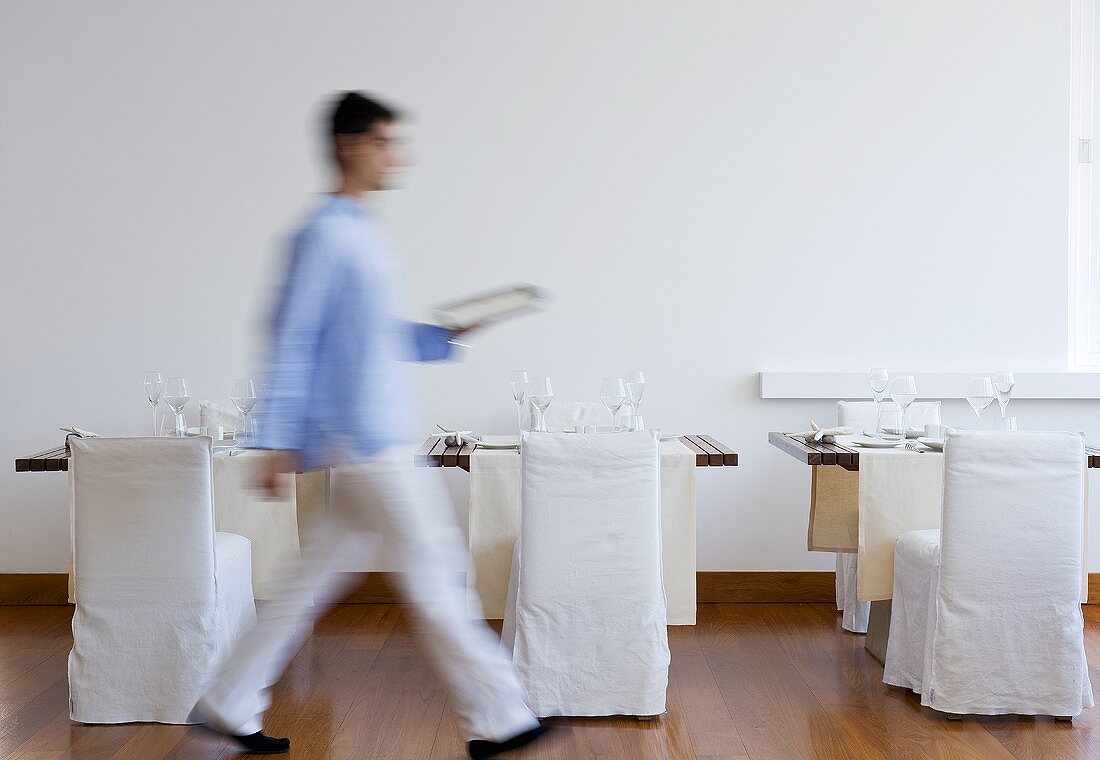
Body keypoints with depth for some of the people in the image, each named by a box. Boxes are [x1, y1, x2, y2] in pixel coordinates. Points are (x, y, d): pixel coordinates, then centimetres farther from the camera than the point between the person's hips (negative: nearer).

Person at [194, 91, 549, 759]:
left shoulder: (368, 231, 17)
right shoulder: (325, 234, -11)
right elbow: (293, 338, -14)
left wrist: (440, 339, 9)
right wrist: (280, 441, -15)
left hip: (379, 433, 10)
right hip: (359, 432, -10)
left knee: (323, 569, 12)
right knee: (434, 565, -5)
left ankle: (232, 704, 21)